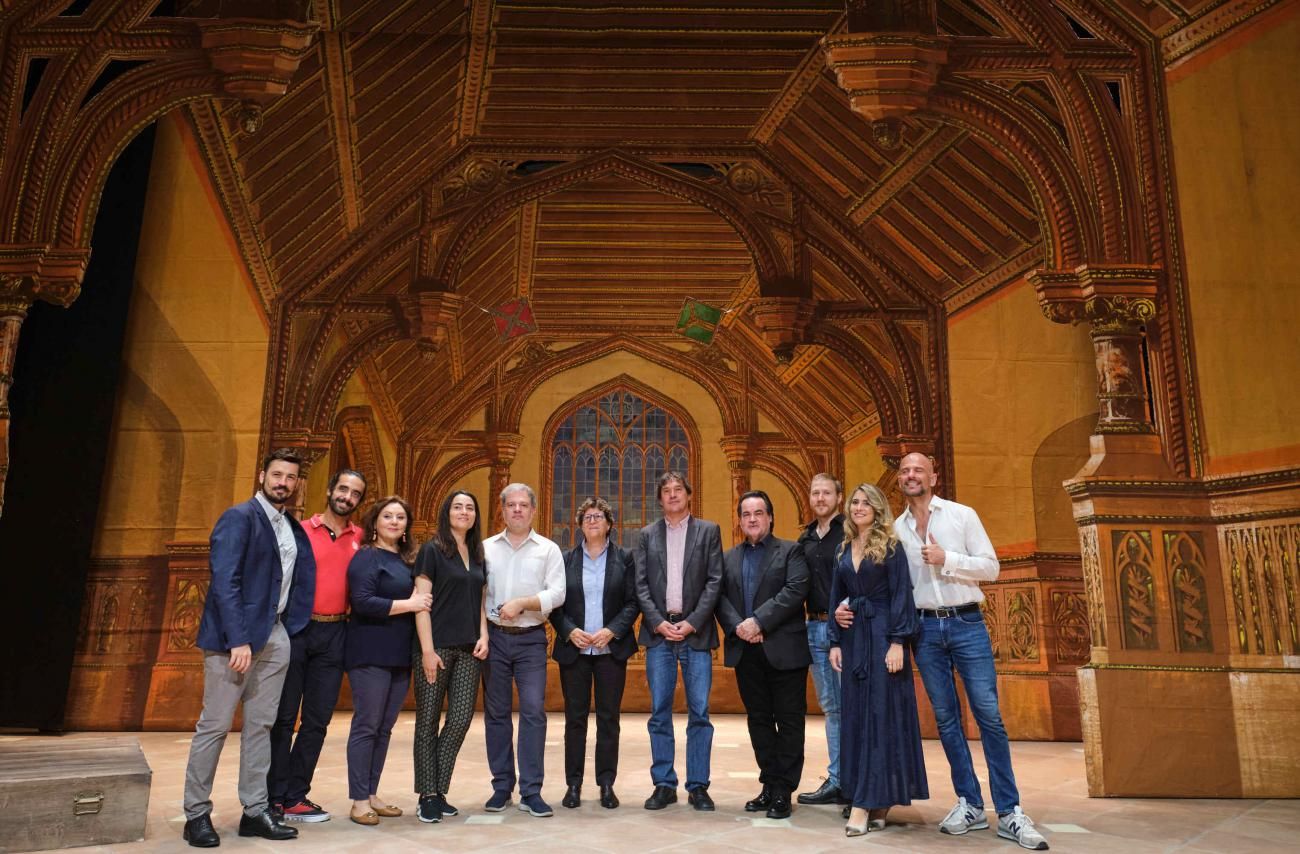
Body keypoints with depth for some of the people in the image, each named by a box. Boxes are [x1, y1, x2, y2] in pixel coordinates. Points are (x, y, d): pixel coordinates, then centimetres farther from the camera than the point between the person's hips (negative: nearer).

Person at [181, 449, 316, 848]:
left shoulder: (294, 528, 12)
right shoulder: (239, 517, -8)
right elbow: (224, 582, -15)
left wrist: (294, 627, 3)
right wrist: (238, 641, -20)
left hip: (276, 637, 7)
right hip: (235, 636, -6)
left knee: (260, 725, 11)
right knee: (214, 725, 2)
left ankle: (255, 811, 19)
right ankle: (196, 814, 15)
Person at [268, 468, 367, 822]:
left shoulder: (362, 539, 7)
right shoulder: (300, 531, -1)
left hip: (334, 634, 3)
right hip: (295, 629, -3)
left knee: (318, 719, 8)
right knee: (283, 715, 4)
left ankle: (294, 797, 19)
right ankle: (275, 796, 14)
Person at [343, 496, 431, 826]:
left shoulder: (407, 560, 15)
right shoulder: (367, 557, -7)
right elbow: (363, 602, -19)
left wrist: (421, 601, 0)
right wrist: (408, 604, -17)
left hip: (400, 656, 7)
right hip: (371, 654, -7)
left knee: (384, 728, 12)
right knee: (366, 726, -1)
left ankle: (372, 794, 21)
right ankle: (359, 800, 7)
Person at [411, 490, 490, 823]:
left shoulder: (478, 556, 14)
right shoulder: (432, 550, -3)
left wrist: (484, 636, 2)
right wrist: (427, 649, -14)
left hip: (468, 649, 5)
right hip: (437, 646, -5)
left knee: (461, 718, 2)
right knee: (428, 720, 2)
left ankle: (438, 791, 16)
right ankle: (427, 796, 12)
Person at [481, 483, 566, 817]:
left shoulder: (548, 550, 4)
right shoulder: (486, 548, 8)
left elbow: (557, 593, -5)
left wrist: (521, 604, -15)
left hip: (531, 639, -1)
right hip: (494, 637, 2)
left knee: (534, 711, -6)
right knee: (496, 712, 7)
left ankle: (531, 791, 2)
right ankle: (501, 786, 19)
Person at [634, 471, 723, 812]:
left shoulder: (708, 531, 6)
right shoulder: (647, 535, 11)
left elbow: (715, 581, 0)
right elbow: (641, 585, 5)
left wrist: (692, 622, -9)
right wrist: (659, 622, -8)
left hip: (695, 631, -1)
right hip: (659, 631, 1)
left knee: (699, 712, 1)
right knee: (659, 712, 4)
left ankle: (698, 786, 12)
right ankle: (664, 784, 14)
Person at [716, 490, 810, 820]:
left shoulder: (791, 551, 1)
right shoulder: (729, 557, 14)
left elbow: (796, 590, -13)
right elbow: (720, 596, 5)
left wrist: (758, 621, -18)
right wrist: (736, 626, -13)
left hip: (783, 650, -4)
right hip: (746, 652, 4)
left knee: (789, 721, 1)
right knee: (759, 719, 11)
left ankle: (783, 792, 10)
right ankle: (769, 785, 22)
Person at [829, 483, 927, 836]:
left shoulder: (890, 546, -3)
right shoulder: (844, 549, 11)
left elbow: (900, 594, -9)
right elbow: (836, 598, 13)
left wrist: (897, 642, -17)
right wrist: (835, 642, 7)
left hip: (882, 634, -6)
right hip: (853, 636, 6)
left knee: (882, 713, -3)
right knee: (856, 715, 7)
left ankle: (870, 801, -2)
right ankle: (874, 798, 17)